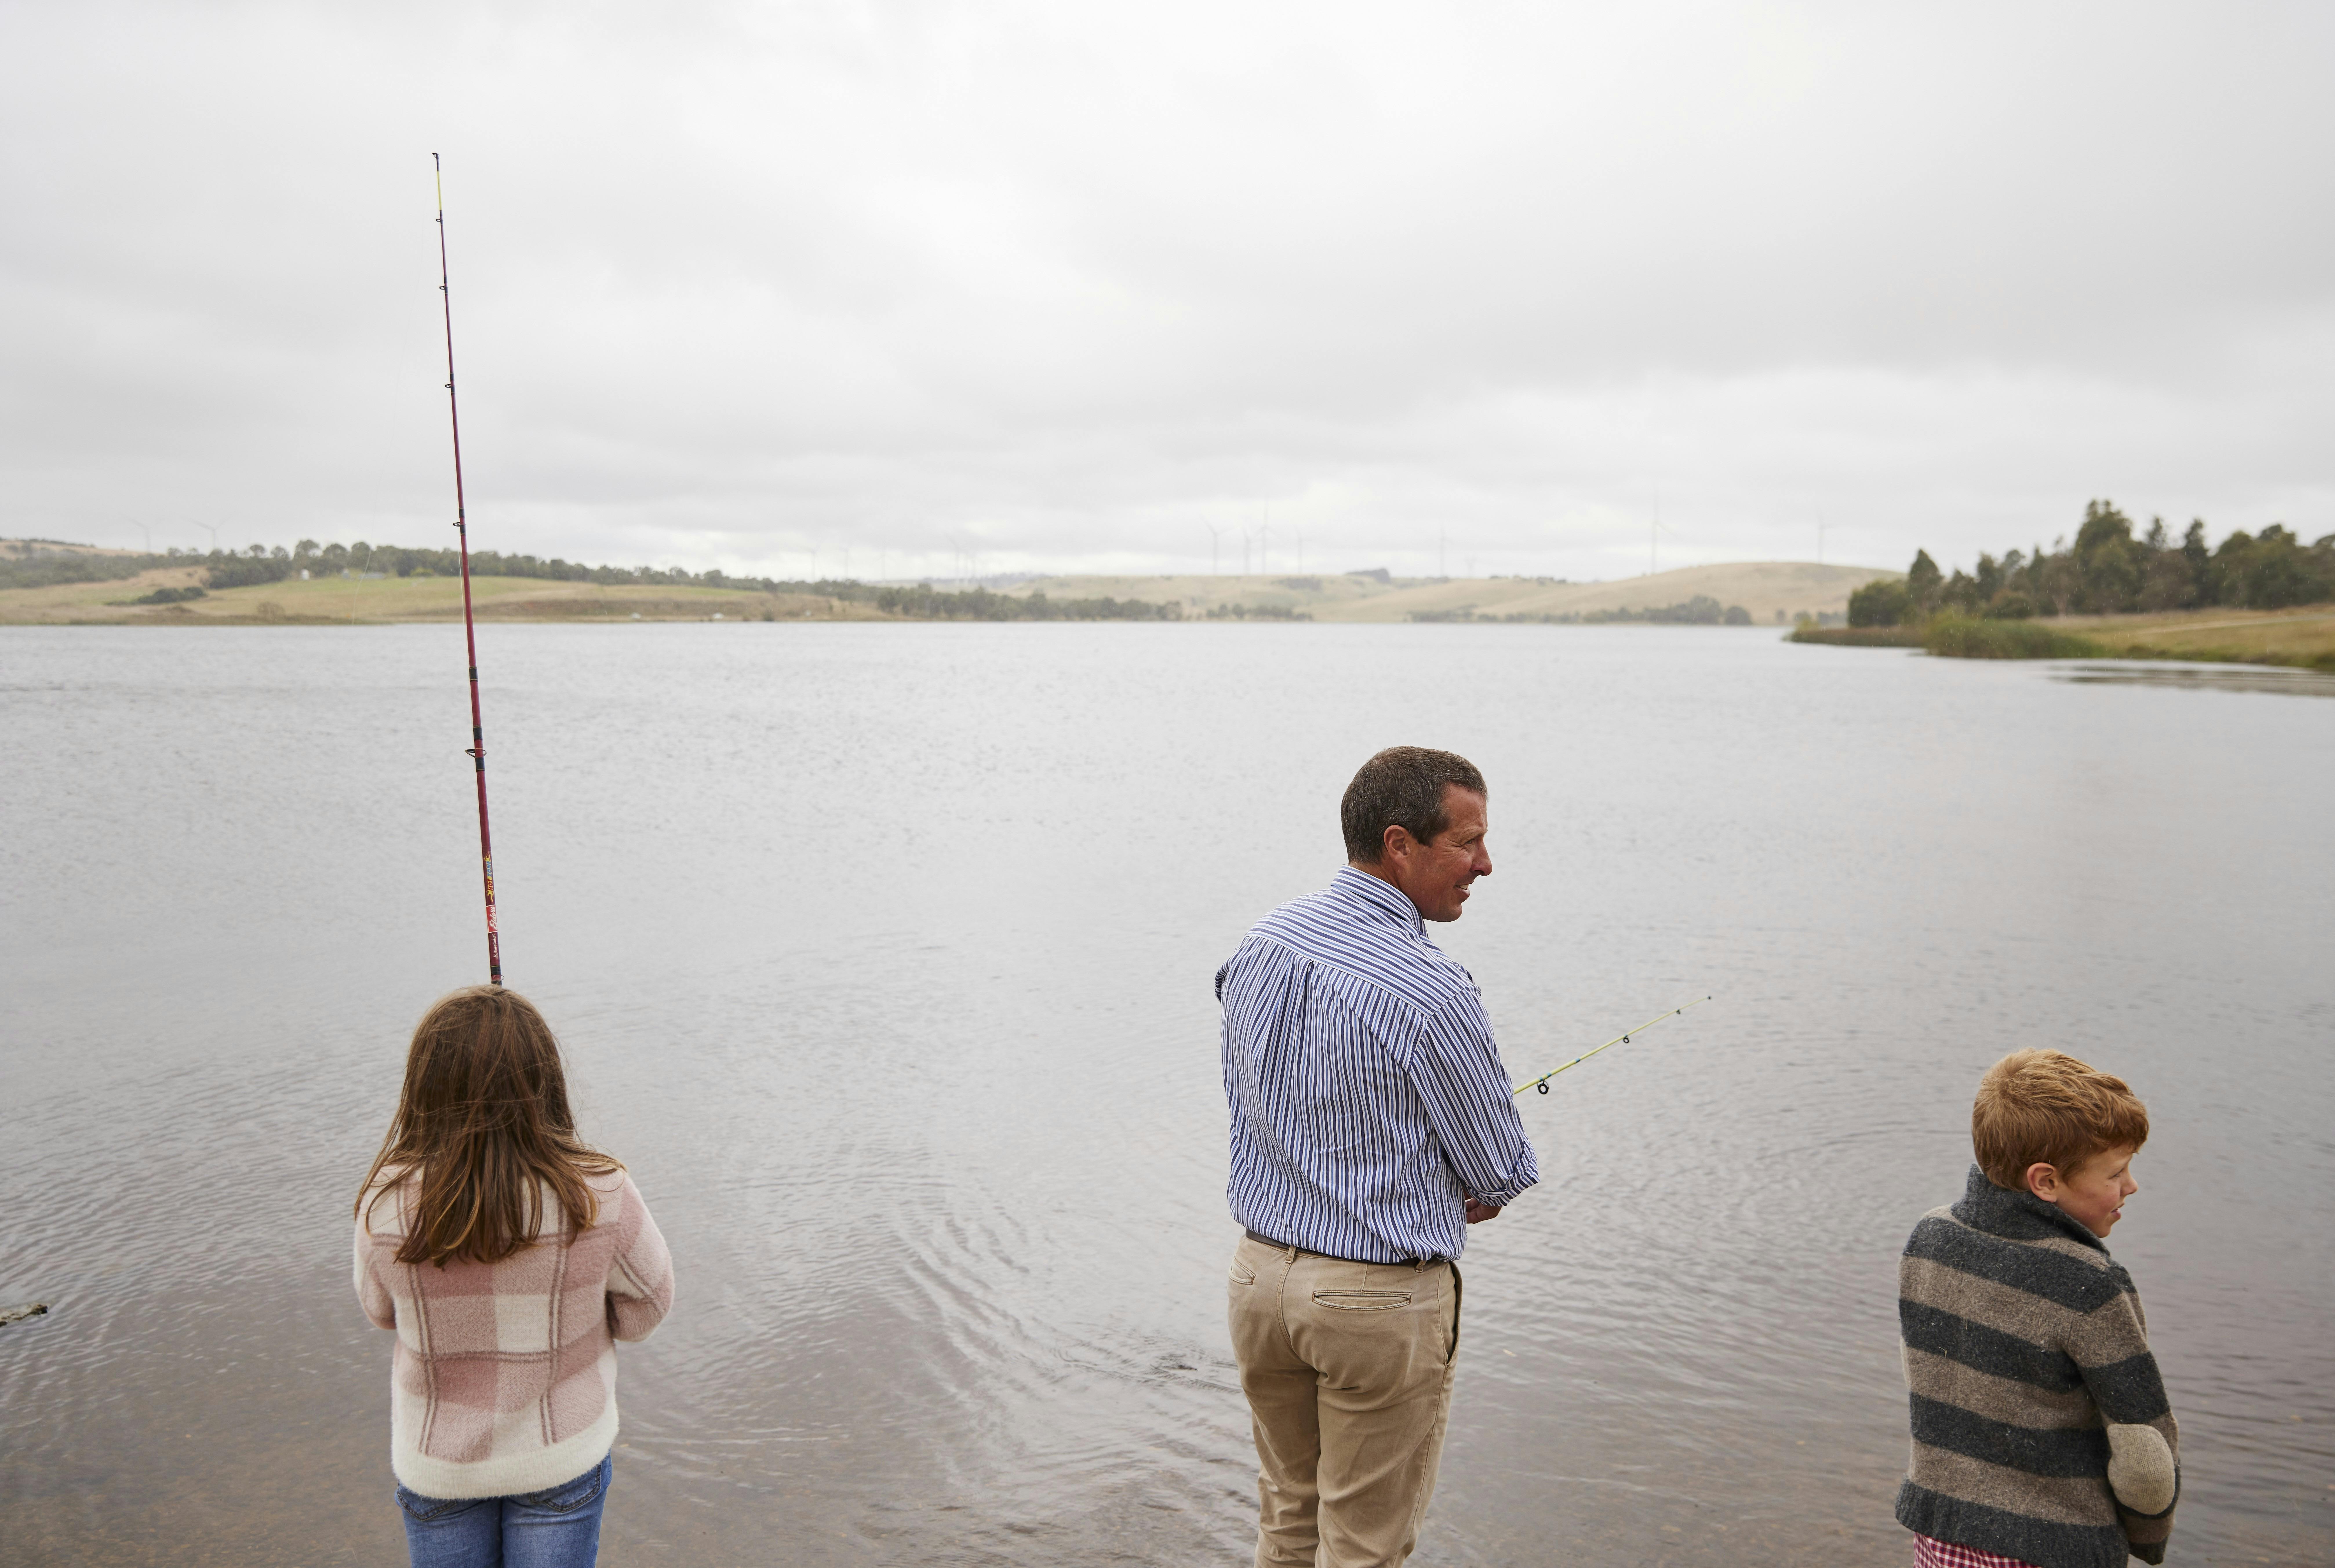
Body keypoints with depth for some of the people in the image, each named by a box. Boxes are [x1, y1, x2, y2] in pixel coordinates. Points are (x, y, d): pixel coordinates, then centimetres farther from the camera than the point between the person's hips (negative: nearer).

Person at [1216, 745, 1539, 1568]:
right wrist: (1465, 1195, 13)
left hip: (1261, 1271, 7)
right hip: (1380, 1297, -6)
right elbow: (1504, 1175, -12)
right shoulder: (1429, 993, -24)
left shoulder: (1261, 941, -2)